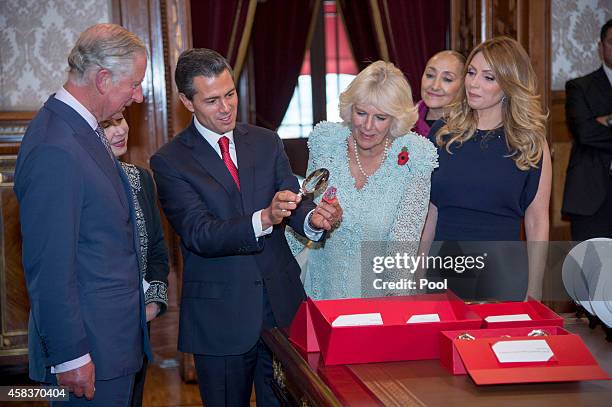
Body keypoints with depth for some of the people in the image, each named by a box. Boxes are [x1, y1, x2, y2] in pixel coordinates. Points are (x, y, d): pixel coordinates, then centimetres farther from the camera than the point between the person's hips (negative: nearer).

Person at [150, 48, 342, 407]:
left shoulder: (267, 142, 6)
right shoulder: (170, 161, -7)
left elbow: (292, 202, -1)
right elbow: (199, 235, -18)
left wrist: (313, 218, -25)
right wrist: (263, 219, -33)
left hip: (283, 305, 3)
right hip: (220, 315, -3)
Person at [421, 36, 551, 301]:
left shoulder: (530, 143, -1)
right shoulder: (442, 133, 5)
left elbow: (537, 222, -1)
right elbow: (430, 212, 7)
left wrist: (533, 292, -3)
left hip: (502, 273, -2)